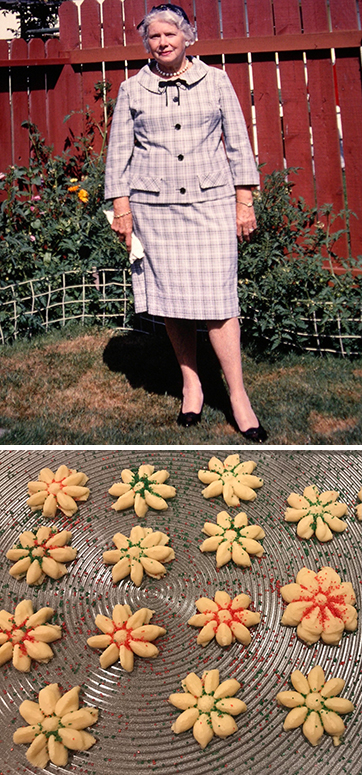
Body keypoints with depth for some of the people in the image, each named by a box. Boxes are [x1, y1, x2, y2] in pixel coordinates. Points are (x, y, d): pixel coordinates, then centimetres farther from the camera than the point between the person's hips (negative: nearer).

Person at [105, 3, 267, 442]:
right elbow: (119, 151, 12)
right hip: (154, 206, 2)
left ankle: (237, 394, 0)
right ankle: (191, 384, 16)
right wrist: (121, 207, 5)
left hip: (211, 200, -1)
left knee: (216, 297, -9)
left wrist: (245, 201, 4)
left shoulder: (215, 80, 11)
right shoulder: (132, 89, 11)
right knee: (170, 296, 0)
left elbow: (237, 143, 10)